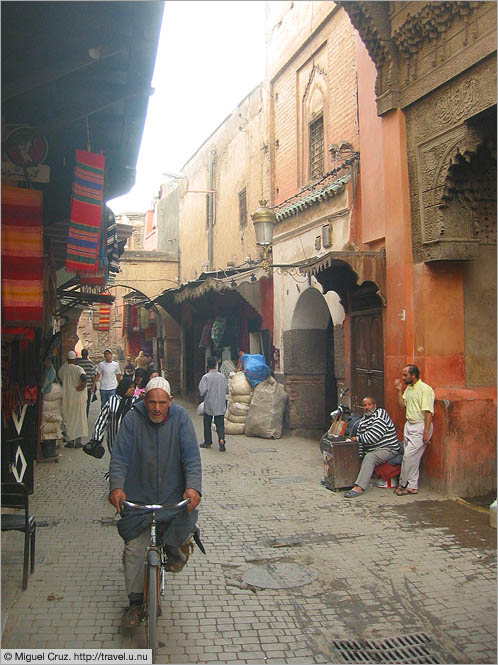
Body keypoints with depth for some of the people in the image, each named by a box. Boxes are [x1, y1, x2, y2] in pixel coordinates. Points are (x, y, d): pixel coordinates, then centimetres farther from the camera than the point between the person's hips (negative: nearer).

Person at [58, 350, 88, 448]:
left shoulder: (62, 369, 2)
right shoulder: (78, 369, -9)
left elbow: (60, 380, 9)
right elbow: (84, 377, -27)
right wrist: (82, 386, -16)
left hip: (66, 397, 2)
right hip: (78, 396, -2)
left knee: (68, 419, 11)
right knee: (79, 418, 7)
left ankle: (70, 441, 10)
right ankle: (78, 441, 7)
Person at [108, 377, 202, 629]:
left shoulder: (180, 417, -7)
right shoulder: (132, 419, -7)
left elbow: (191, 456, -11)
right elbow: (119, 456, -10)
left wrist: (193, 486, -27)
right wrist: (116, 486, -27)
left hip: (174, 495, 0)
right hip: (139, 497, 1)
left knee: (182, 533, -18)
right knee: (133, 550, 0)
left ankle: (176, 549, 20)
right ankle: (135, 602, 20)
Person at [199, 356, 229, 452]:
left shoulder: (206, 377, -11)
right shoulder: (222, 376, 0)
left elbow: (202, 391, -16)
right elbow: (227, 390, 6)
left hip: (209, 405, -2)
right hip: (220, 405, 3)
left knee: (207, 424, 12)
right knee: (220, 424, 4)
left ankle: (208, 442, 21)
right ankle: (221, 440, -17)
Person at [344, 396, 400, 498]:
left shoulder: (380, 413, -11)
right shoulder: (361, 421, 13)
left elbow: (373, 437, -20)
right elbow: (360, 444, 10)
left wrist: (358, 438, -8)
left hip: (389, 449, -8)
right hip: (372, 451, 9)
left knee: (370, 457, -32)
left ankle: (359, 488, -41)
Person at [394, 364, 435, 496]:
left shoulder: (425, 389, -15)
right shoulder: (409, 388, 12)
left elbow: (428, 412, -18)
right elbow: (402, 405, 17)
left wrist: (426, 433, -21)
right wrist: (399, 390, 6)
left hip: (420, 426, -8)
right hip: (409, 425, 8)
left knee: (409, 455, -9)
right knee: (412, 457, 10)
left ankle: (403, 484, 3)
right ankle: (412, 486, 16)